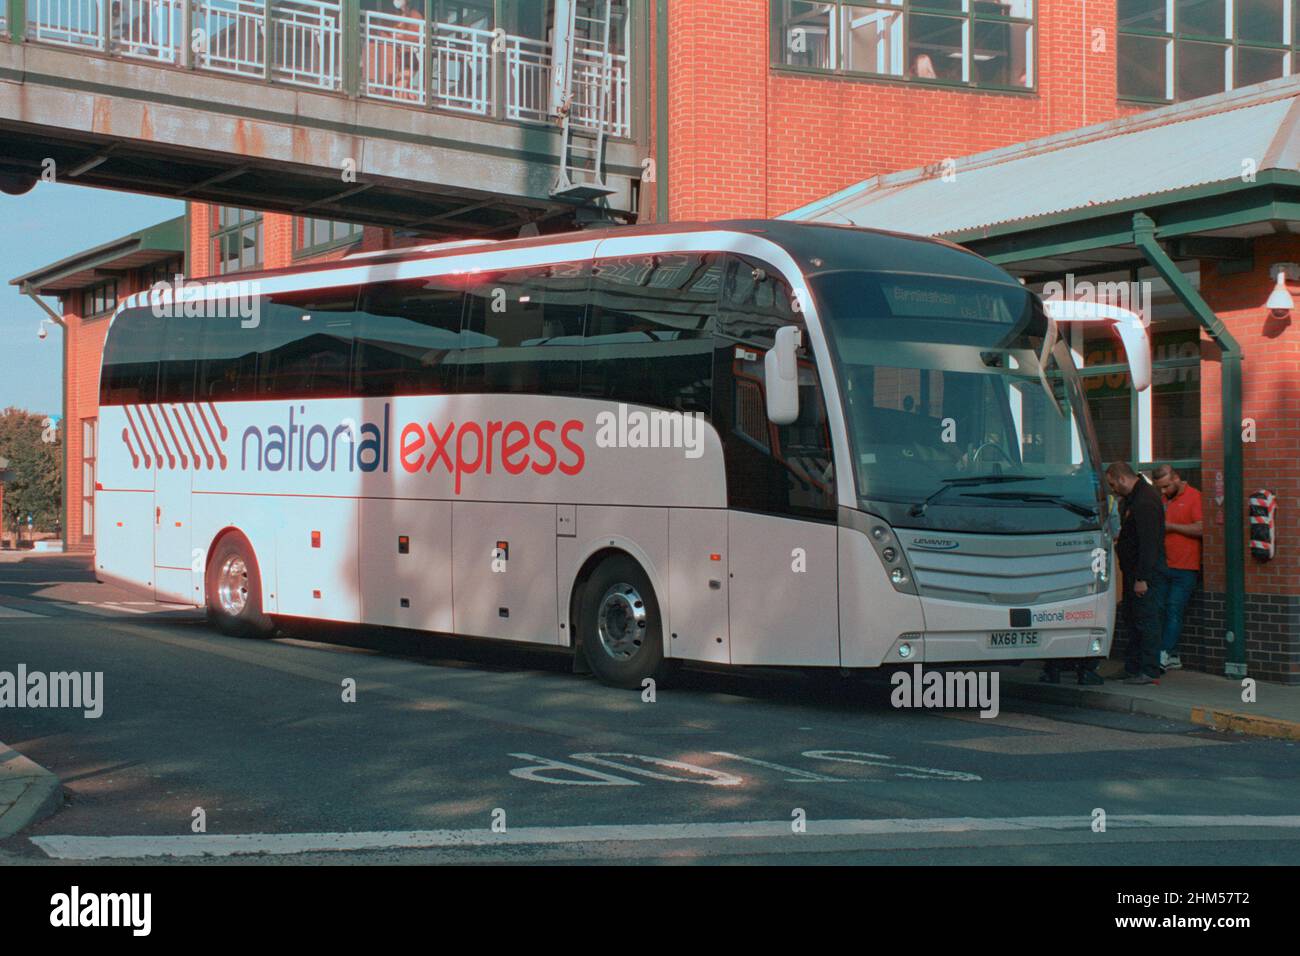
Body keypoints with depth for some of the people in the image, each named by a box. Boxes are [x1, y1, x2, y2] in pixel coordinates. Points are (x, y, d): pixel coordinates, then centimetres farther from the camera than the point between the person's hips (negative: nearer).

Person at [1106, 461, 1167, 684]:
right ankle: (1132, 668, 19)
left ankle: (1150, 672, -5)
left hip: (1145, 572, -11)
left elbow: (1148, 542, -22)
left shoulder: (1146, 500, -18)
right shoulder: (1131, 498, 15)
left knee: (1146, 620, -7)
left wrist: (1142, 578, -23)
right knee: (1131, 619, 13)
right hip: (1132, 570, 11)